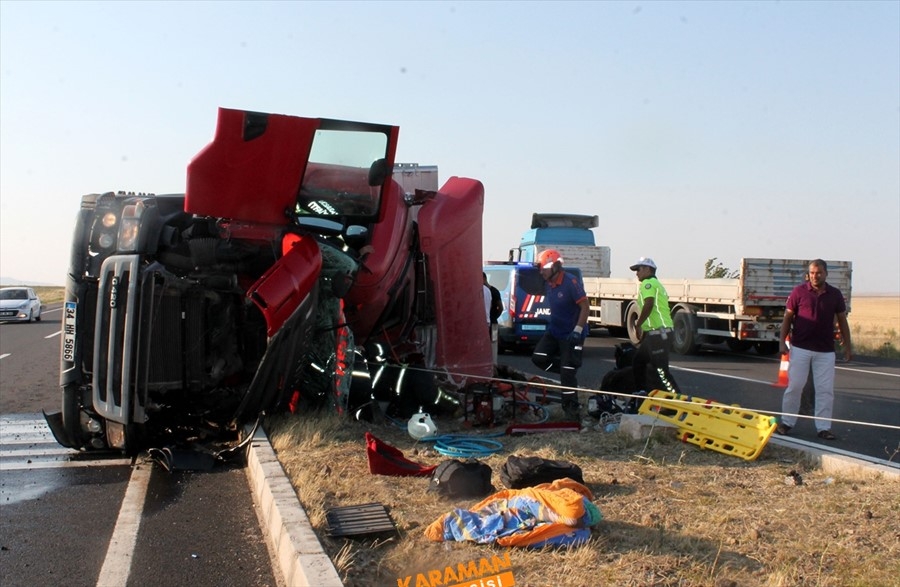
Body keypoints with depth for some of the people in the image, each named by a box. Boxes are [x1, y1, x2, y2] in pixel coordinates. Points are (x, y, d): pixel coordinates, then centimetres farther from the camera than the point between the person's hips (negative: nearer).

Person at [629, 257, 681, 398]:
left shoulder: (648, 283, -7)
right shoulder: (657, 284, 24)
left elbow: (649, 304, -24)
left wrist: (638, 324, -14)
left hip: (657, 333, -10)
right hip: (661, 332, 10)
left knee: (661, 369, -11)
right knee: (638, 361, 19)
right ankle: (642, 393, 24)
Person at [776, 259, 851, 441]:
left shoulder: (835, 294, 4)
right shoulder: (799, 291, -2)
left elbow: (842, 321, 11)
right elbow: (787, 318, 1)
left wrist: (847, 346, 8)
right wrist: (782, 341, -6)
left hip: (826, 350, 2)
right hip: (800, 348, -2)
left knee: (826, 389, 3)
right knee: (794, 386, 3)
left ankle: (824, 427, 11)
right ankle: (787, 422, 15)